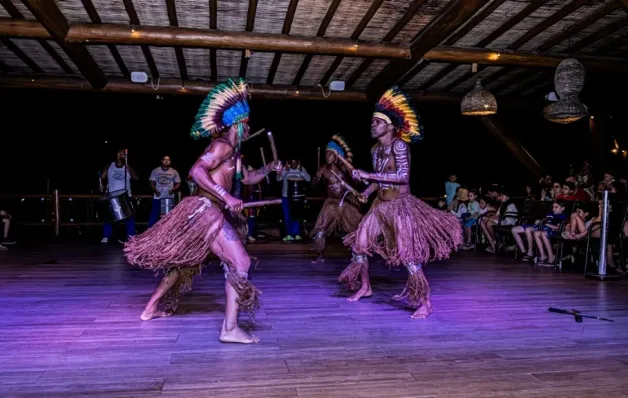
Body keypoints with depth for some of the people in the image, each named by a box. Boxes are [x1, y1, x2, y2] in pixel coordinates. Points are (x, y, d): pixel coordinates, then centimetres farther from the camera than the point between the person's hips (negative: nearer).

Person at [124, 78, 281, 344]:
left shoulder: (233, 153, 20)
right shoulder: (222, 145, -11)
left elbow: (248, 179, 32)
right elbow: (197, 171, -22)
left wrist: (269, 168, 17)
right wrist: (227, 197, -26)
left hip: (207, 212, 11)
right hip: (206, 210, -11)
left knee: (185, 262, 22)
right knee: (239, 261, -15)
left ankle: (153, 308, 35)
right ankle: (230, 328, -17)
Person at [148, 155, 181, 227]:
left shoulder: (174, 172, 4)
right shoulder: (155, 171, 4)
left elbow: (178, 184, 6)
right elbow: (152, 182, 4)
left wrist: (173, 190, -13)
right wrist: (155, 191, -12)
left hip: (170, 198, 1)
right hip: (157, 197, 0)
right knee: (154, 215, 0)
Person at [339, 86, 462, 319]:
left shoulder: (399, 145, -17)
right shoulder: (376, 149, 9)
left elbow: (402, 177, -27)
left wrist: (367, 175, -27)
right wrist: (368, 190, 2)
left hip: (400, 205, -8)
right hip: (380, 205, 9)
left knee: (408, 255, -9)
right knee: (359, 244, 10)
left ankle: (425, 302, 3)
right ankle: (365, 287, 30)